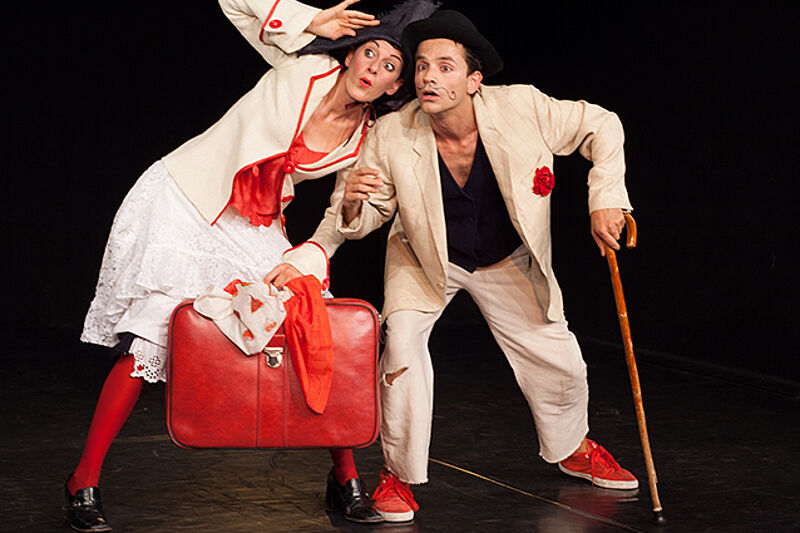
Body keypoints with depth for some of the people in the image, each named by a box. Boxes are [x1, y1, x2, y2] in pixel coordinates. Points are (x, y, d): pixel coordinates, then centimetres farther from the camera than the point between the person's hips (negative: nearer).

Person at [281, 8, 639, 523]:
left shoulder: (522, 108, -28)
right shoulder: (391, 136, -28)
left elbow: (602, 127, -13)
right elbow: (370, 216, -15)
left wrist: (606, 200, -22)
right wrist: (351, 204, -39)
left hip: (507, 261, 2)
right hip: (427, 261, -1)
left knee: (561, 361, 4)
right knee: (403, 339, -27)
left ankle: (574, 448, 39)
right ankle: (400, 475, -6)